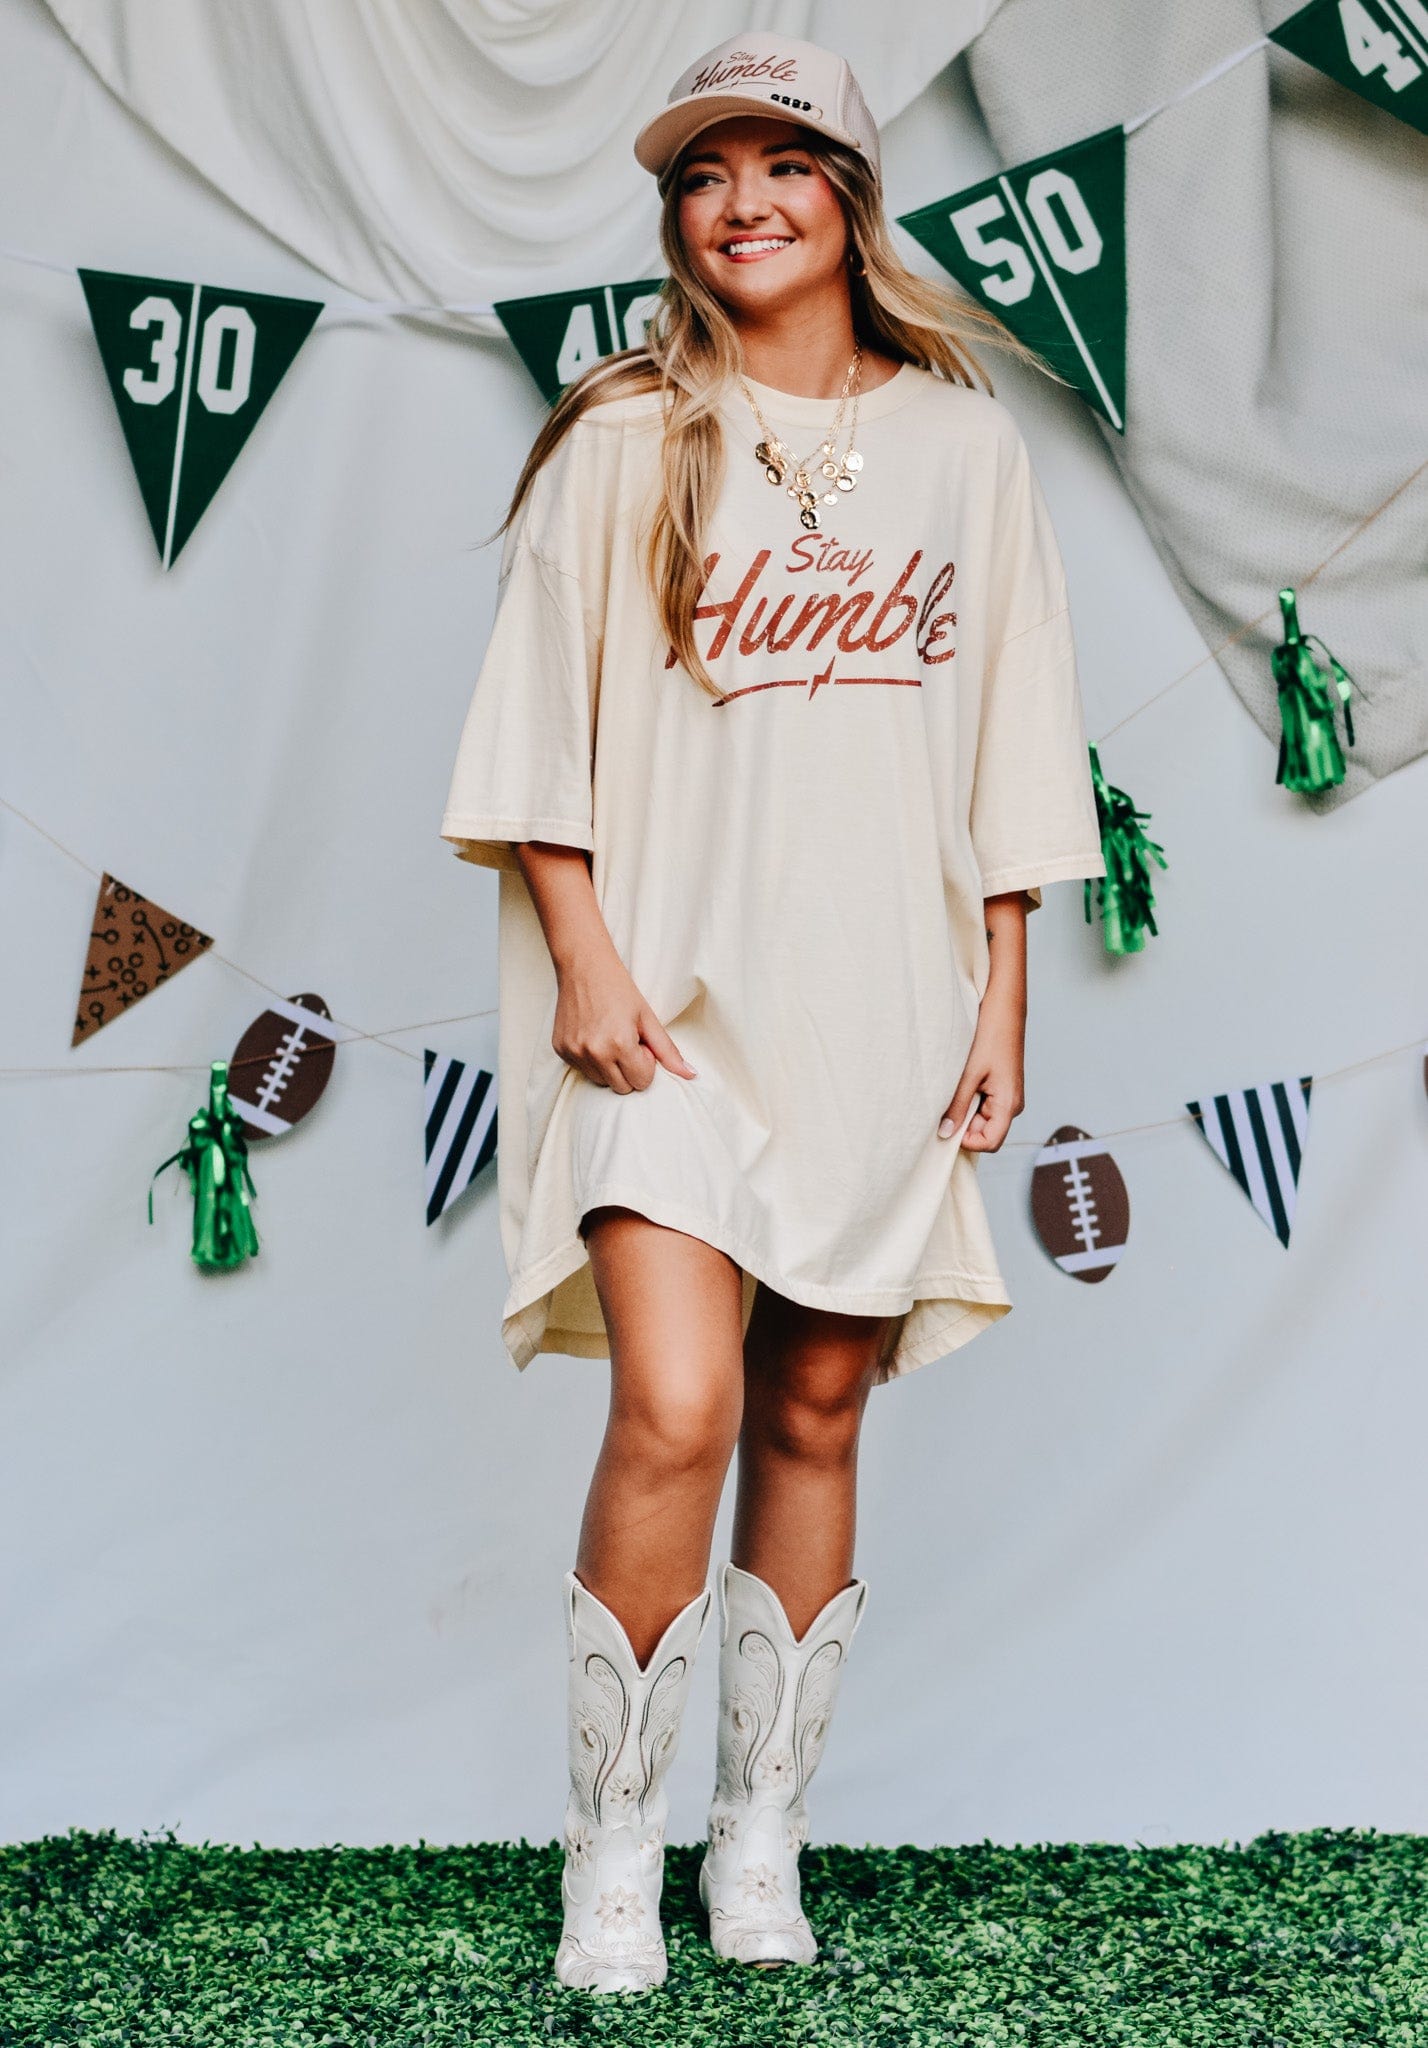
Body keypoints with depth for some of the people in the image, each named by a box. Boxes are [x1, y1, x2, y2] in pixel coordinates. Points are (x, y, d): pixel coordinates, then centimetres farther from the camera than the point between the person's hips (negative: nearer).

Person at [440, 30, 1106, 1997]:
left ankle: (765, 1844, 20)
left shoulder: (965, 445, 11)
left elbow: (1011, 754, 11)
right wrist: (584, 957, -10)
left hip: (881, 1004, 3)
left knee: (816, 1416, 6)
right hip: (672, 997, -2)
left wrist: (1002, 1004, 7)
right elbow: (540, 728, 1)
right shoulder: (623, 443, 5)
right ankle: (613, 1858, 2)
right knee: (676, 1409, -15)